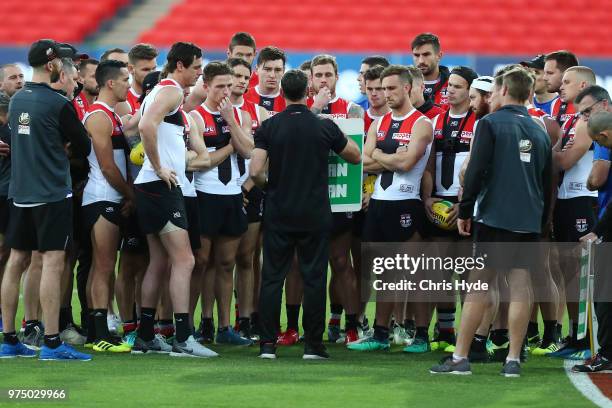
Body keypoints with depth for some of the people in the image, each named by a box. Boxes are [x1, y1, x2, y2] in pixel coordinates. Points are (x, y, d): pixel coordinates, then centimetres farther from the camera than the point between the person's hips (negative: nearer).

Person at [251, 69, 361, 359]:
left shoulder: (269, 127, -4)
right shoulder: (325, 128, -4)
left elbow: (255, 171, -10)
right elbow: (355, 156, 10)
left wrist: (268, 185, 11)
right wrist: (338, 137, 25)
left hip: (278, 214, 1)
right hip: (315, 215, -1)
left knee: (272, 278, 5)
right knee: (314, 278, 3)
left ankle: (268, 344, 1)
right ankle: (313, 344, 3)